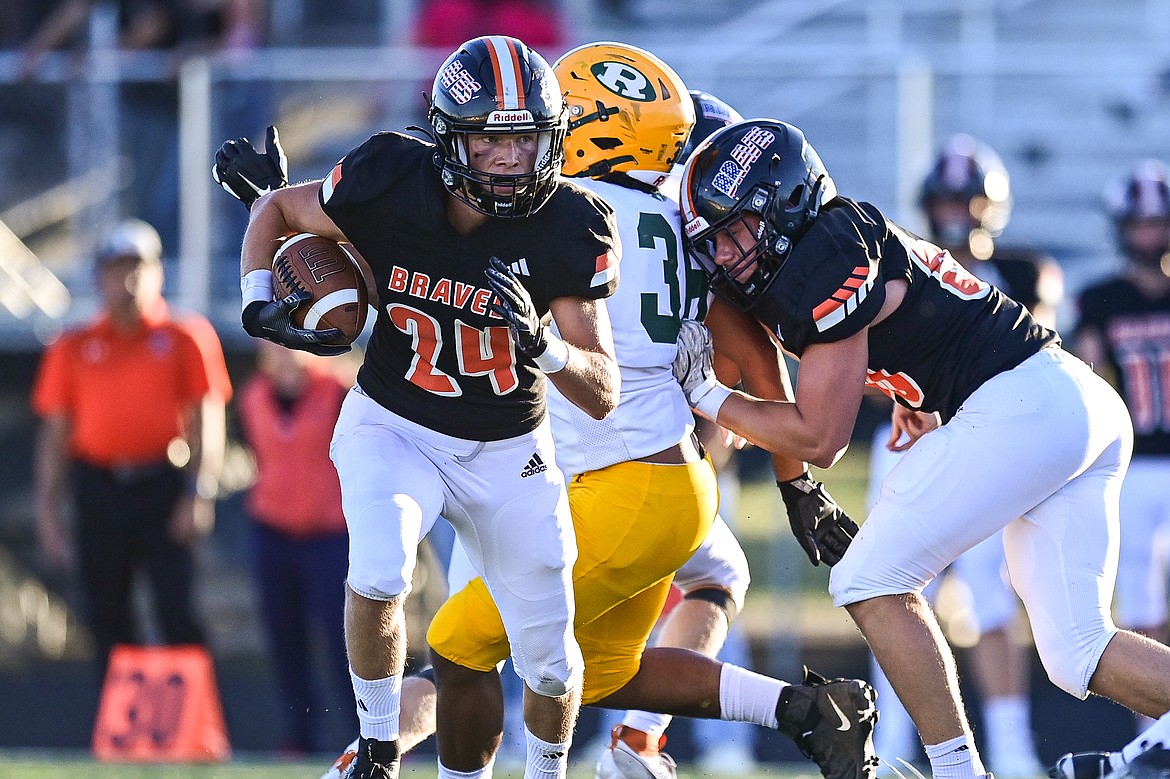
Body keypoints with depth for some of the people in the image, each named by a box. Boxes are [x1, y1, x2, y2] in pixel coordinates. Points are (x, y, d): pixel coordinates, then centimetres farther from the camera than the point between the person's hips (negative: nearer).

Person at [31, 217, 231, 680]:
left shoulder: (185, 338, 3)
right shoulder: (73, 350, 10)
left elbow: (207, 421, -1)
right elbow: (54, 434, 10)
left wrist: (201, 495, -11)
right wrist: (47, 511, 4)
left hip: (163, 487, -3)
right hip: (99, 491, 3)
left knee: (177, 614, -9)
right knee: (107, 619, 6)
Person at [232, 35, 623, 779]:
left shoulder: (568, 233, -21)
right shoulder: (390, 188, -22)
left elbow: (604, 396, -20)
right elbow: (278, 208, 0)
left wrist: (541, 340, -39)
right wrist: (260, 304, -17)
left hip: (508, 452, 1)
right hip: (393, 429, -1)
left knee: (551, 661, 7)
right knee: (379, 575, -30)